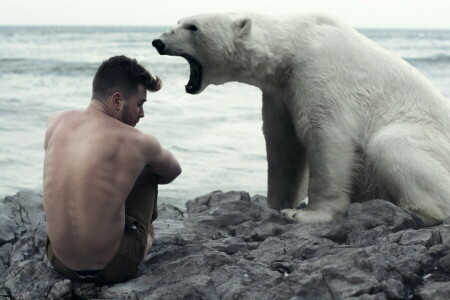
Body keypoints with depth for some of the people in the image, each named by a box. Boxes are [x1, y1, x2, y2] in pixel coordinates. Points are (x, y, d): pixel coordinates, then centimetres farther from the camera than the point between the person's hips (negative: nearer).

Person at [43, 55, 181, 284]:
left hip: (59, 261, 4)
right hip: (114, 267, -4)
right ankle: (147, 233, 41)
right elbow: (173, 172, 9)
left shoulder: (55, 122, -3)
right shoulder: (137, 143, -14)